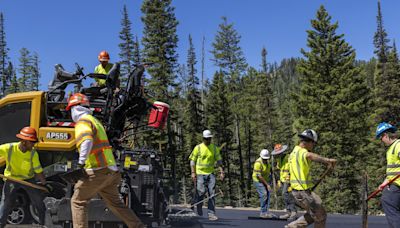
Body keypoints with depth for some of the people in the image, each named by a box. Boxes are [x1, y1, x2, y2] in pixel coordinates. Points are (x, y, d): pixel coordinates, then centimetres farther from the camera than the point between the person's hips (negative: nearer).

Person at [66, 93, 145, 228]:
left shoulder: (83, 121, -6)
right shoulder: (95, 121, 22)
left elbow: (87, 141, -27)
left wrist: (81, 161, -32)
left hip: (97, 171, -9)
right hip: (110, 171, 9)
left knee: (78, 201, 4)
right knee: (115, 203, 17)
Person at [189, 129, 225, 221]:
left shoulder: (214, 148, 8)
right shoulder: (198, 148, 0)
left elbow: (219, 160, 12)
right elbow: (192, 160, 2)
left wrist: (221, 171, 1)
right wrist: (193, 173, -6)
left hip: (210, 174, 3)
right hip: (200, 173, -3)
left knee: (212, 194, -3)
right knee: (201, 192, -6)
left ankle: (211, 213, 2)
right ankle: (198, 210, 16)